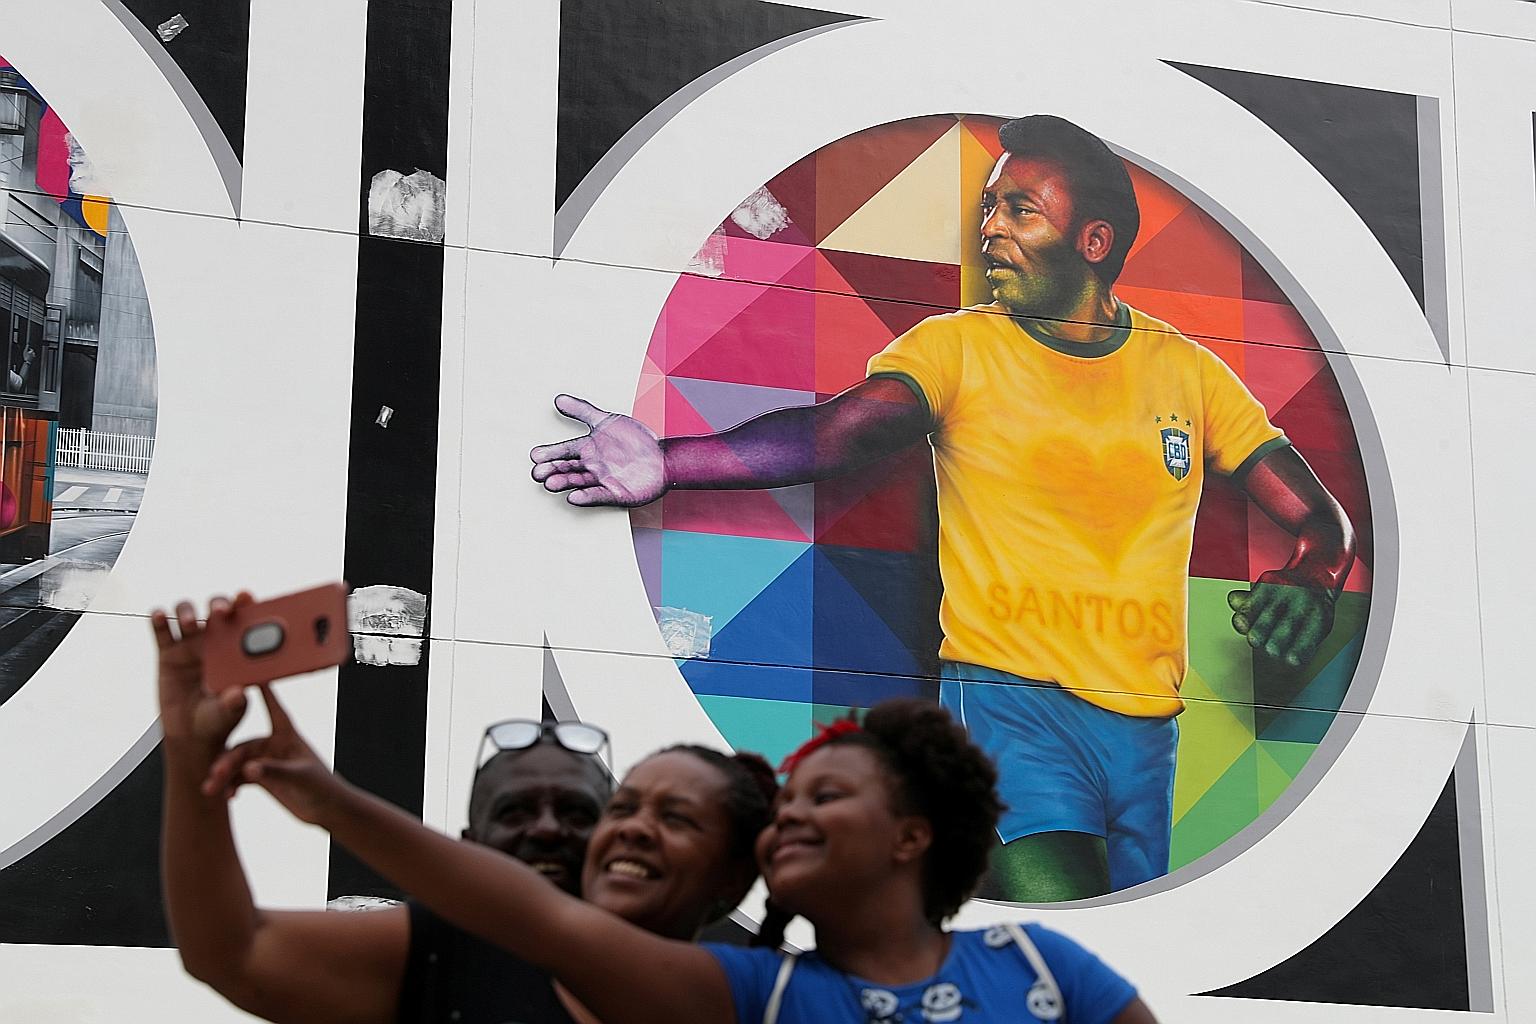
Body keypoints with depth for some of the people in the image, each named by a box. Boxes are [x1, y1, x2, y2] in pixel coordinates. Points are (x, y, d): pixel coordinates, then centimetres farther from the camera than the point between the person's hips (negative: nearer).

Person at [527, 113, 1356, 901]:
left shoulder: (1186, 370, 10)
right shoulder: (957, 346, 1)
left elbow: (1321, 517, 11)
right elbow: (838, 432, -17)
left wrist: (1309, 578, -14)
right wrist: (665, 465, -35)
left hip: (1147, 727, 4)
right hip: (1008, 698, -4)